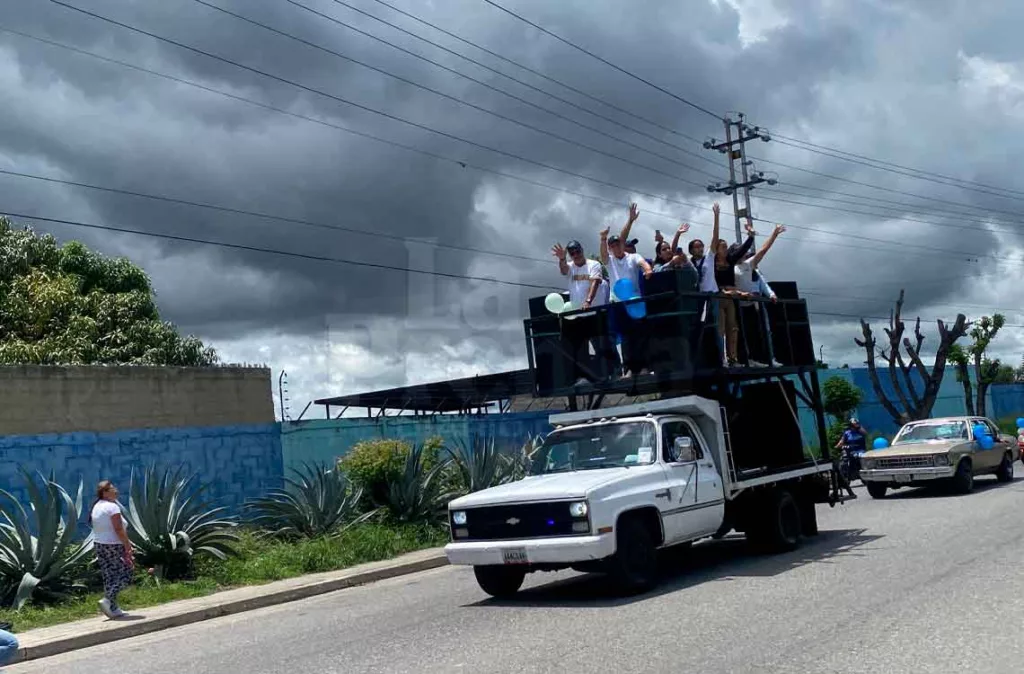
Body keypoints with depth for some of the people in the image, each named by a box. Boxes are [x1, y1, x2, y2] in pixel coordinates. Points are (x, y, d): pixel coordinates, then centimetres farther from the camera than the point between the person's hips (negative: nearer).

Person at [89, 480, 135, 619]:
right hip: (114, 546, -9)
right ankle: (107, 600, -13)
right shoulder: (112, 507, -15)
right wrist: (127, 546, -17)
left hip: (99, 545, 9)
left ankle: (113, 609, 13)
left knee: (109, 577, 11)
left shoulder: (96, 507, 12)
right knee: (125, 575, 0)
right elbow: (119, 530, -20)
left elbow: (98, 528, 15)